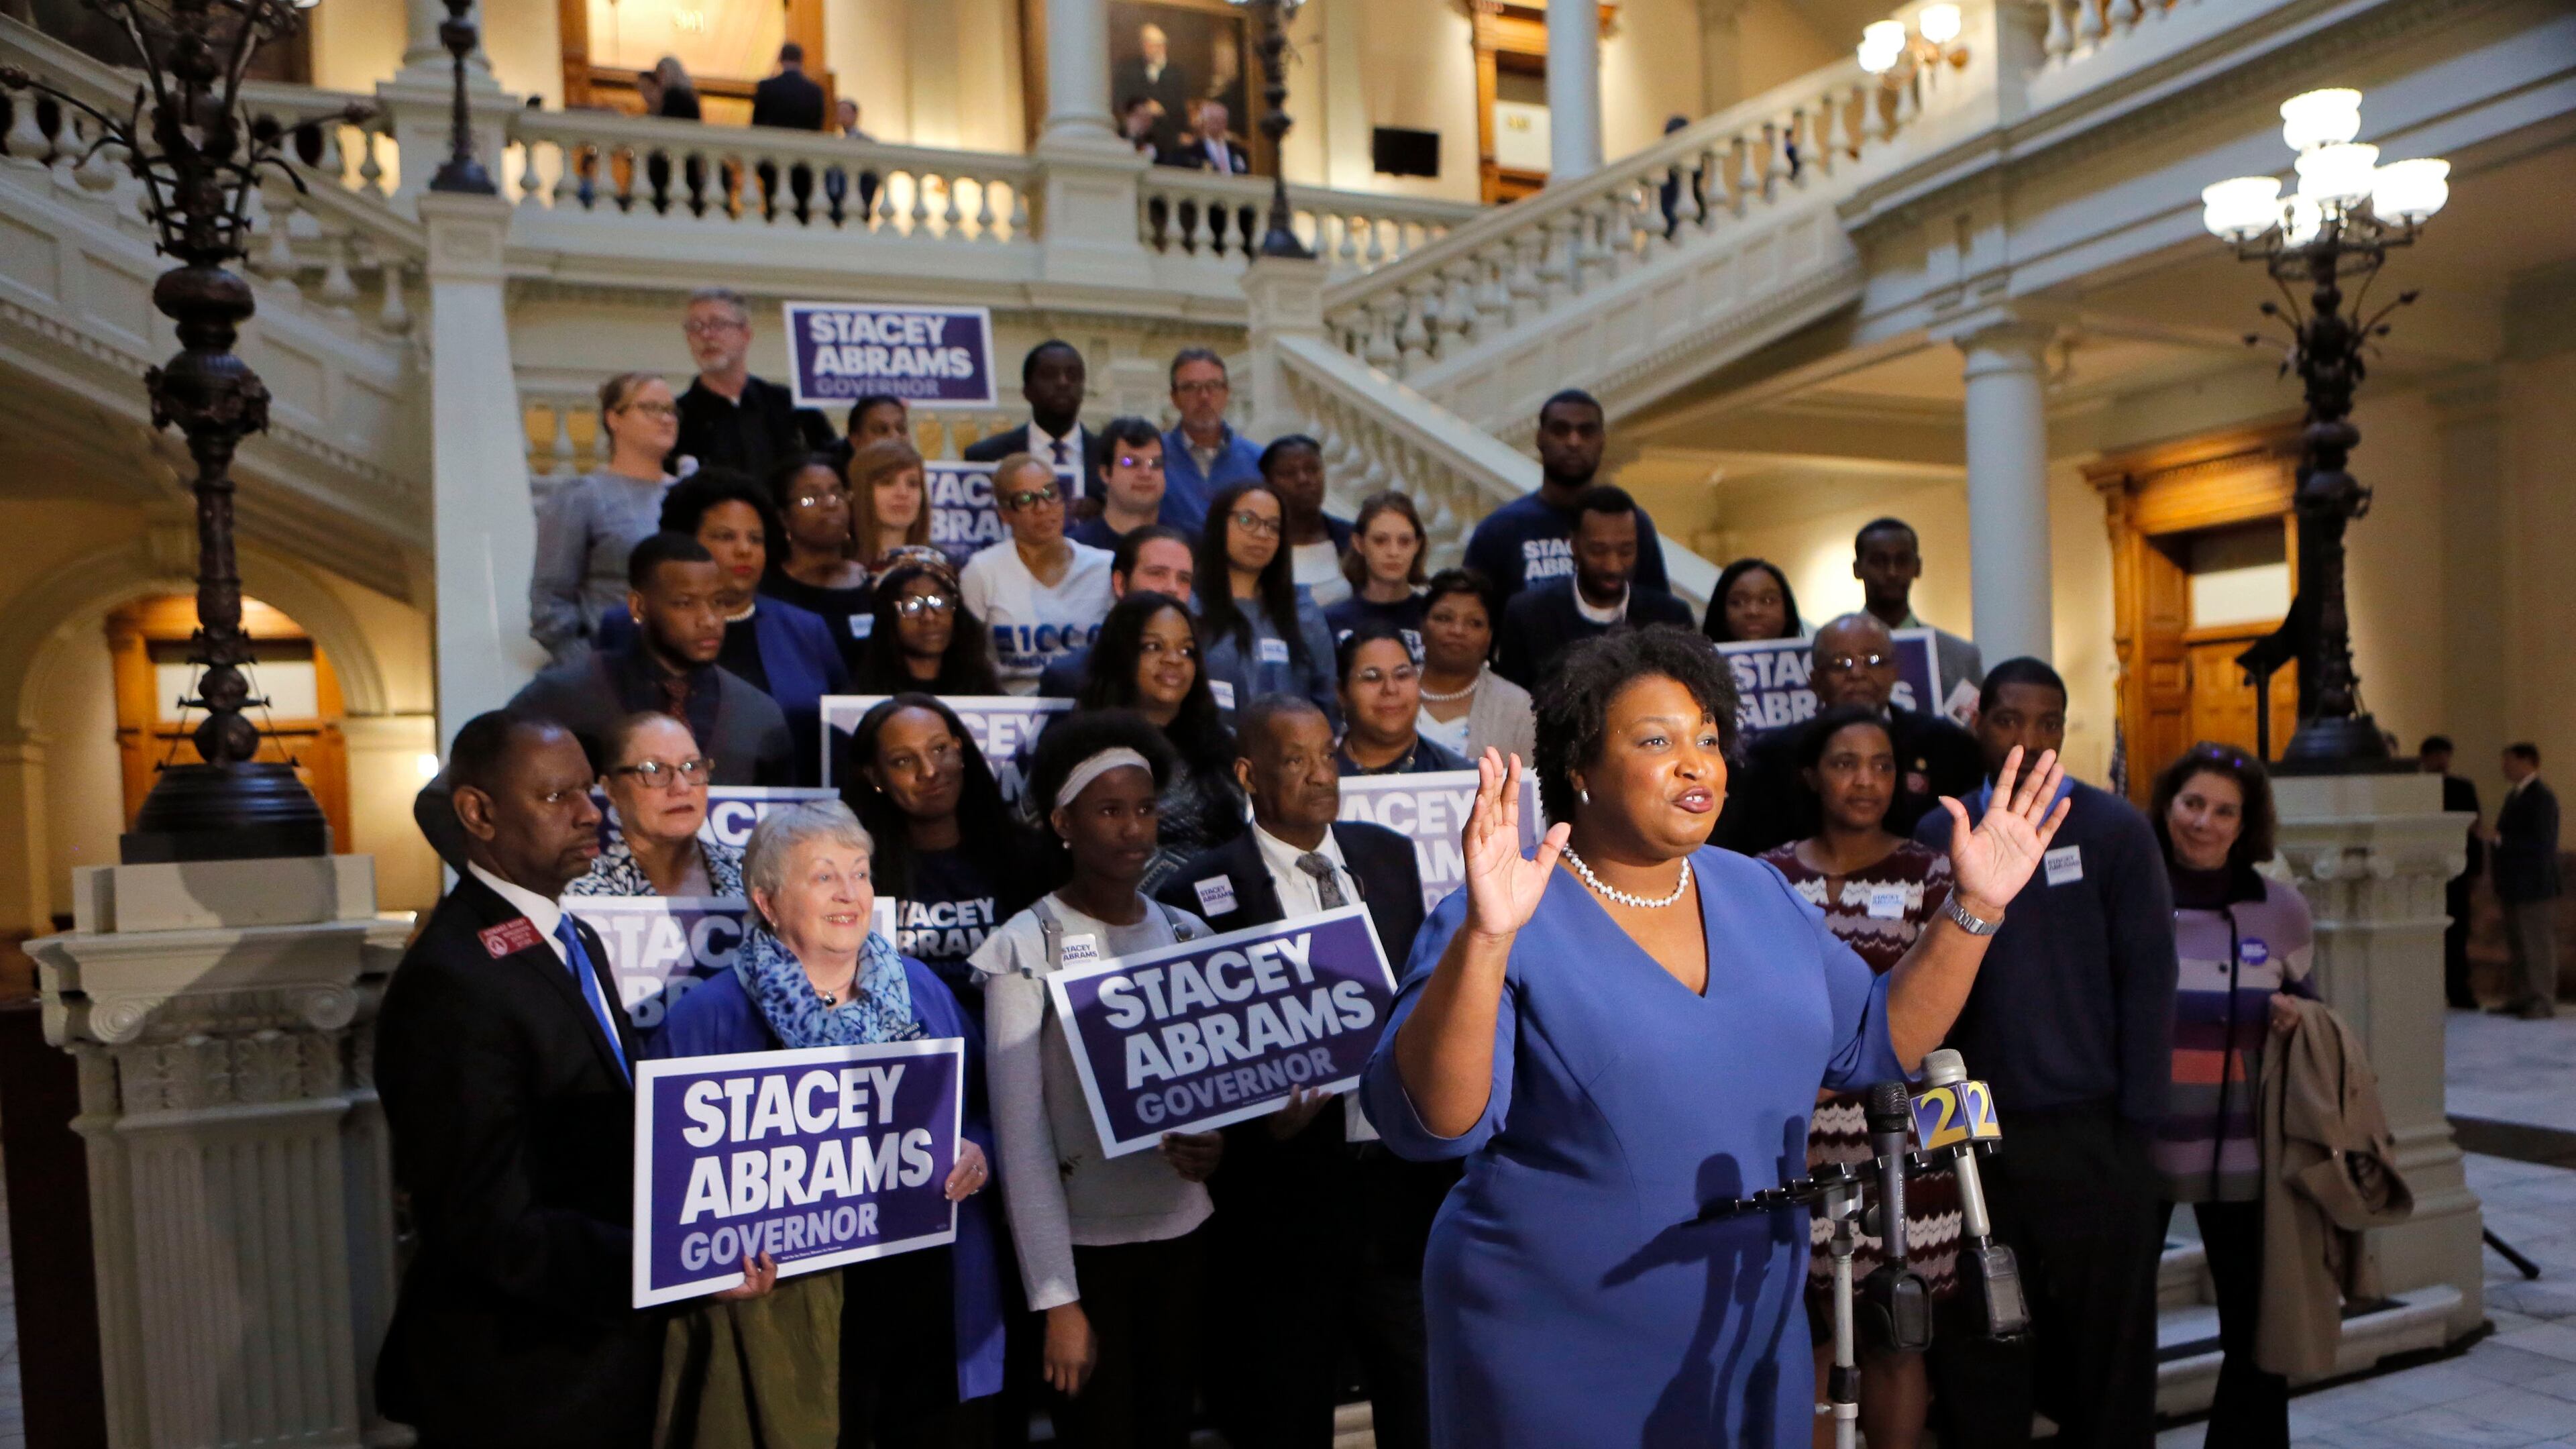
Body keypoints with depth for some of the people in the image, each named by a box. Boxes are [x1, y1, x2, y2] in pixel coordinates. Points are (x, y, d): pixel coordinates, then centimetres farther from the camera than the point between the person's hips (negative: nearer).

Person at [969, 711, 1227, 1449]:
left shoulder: (1188, 935, 4)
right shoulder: (1024, 949, -10)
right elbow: (1020, 1134, -11)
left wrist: (1215, 1145, -10)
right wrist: (1056, 1300, -14)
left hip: (1183, 1235, 4)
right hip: (1084, 1244, -4)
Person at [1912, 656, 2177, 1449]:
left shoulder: (2113, 830, 0)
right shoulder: (1938, 835, 4)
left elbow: (2147, 980, -2)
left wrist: (2138, 1118, -6)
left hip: (2091, 1137, -1)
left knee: (2107, 1353, 10)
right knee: (1975, 1357, 8)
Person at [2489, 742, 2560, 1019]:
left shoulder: (2541, 797, -14)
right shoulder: (2514, 795, 15)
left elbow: (2542, 843, -21)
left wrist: (2501, 840, -22)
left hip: (2534, 886, -9)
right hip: (2516, 886, 9)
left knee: (2538, 944, -3)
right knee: (2518, 944, 13)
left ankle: (2544, 1002, 3)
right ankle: (2522, 998, 20)